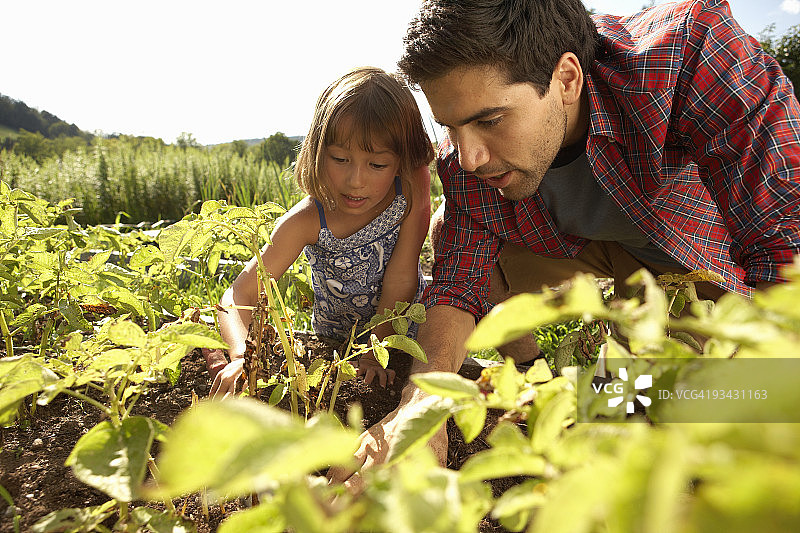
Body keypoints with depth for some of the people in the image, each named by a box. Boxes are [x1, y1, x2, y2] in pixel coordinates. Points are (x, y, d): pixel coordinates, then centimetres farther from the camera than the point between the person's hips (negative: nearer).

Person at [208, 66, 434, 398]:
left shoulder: (413, 187, -27)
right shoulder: (307, 221, -28)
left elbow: (401, 277, -22)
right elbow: (238, 295, -29)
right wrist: (242, 355, -48)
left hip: (404, 329, -2)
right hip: (332, 341, 2)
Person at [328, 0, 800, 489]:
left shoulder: (690, 49, -36)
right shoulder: (465, 161, -23)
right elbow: (460, 283, -22)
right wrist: (421, 401, -41)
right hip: (588, 248, 3)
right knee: (449, 228, -13)